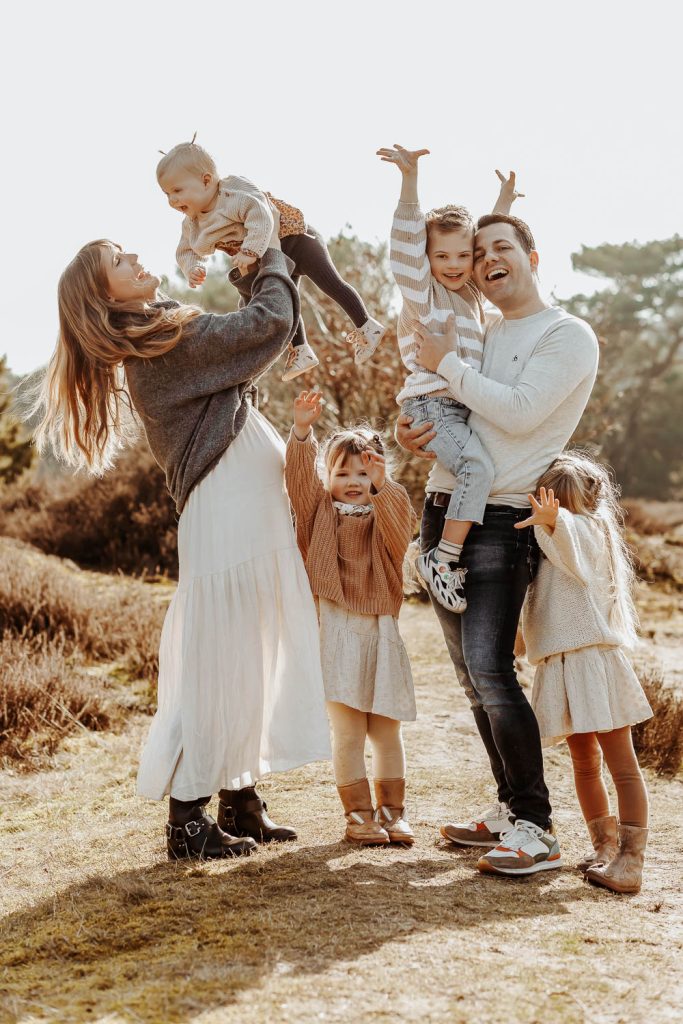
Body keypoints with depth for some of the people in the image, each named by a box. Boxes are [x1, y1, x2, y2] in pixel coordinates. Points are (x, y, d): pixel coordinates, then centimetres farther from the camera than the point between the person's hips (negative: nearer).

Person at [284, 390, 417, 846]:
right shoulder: (321, 510, 7)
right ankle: (358, 812, 8)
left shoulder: (388, 509, 6)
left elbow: (400, 534, -17)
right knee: (348, 730, -2)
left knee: (386, 728, 9)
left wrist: (382, 487, -33)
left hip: (381, 629, 1)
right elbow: (299, 477, -9)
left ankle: (392, 810, 20)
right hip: (336, 628, -1)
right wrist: (302, 431, -26)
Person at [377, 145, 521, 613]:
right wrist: (410, 180, -26)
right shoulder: (423, 290, -2)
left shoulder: (471, 293, 19)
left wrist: (502, 206, 37)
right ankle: (442, 559, -21)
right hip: (433, 403, -9)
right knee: (479, 468, -25)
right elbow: (408, 240, -17)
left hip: (465, 406, 9)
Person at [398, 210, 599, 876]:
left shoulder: (568, 336, -3)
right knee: (472, 678, 8)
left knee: (489, 668, -18)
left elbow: (519, 412, -16)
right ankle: (510, 806, 18)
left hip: (501, 521, -7)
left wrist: (446, 363, -8)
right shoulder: (480, 336, 20)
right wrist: (408, 433, 1)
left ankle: (535, 827, -11)